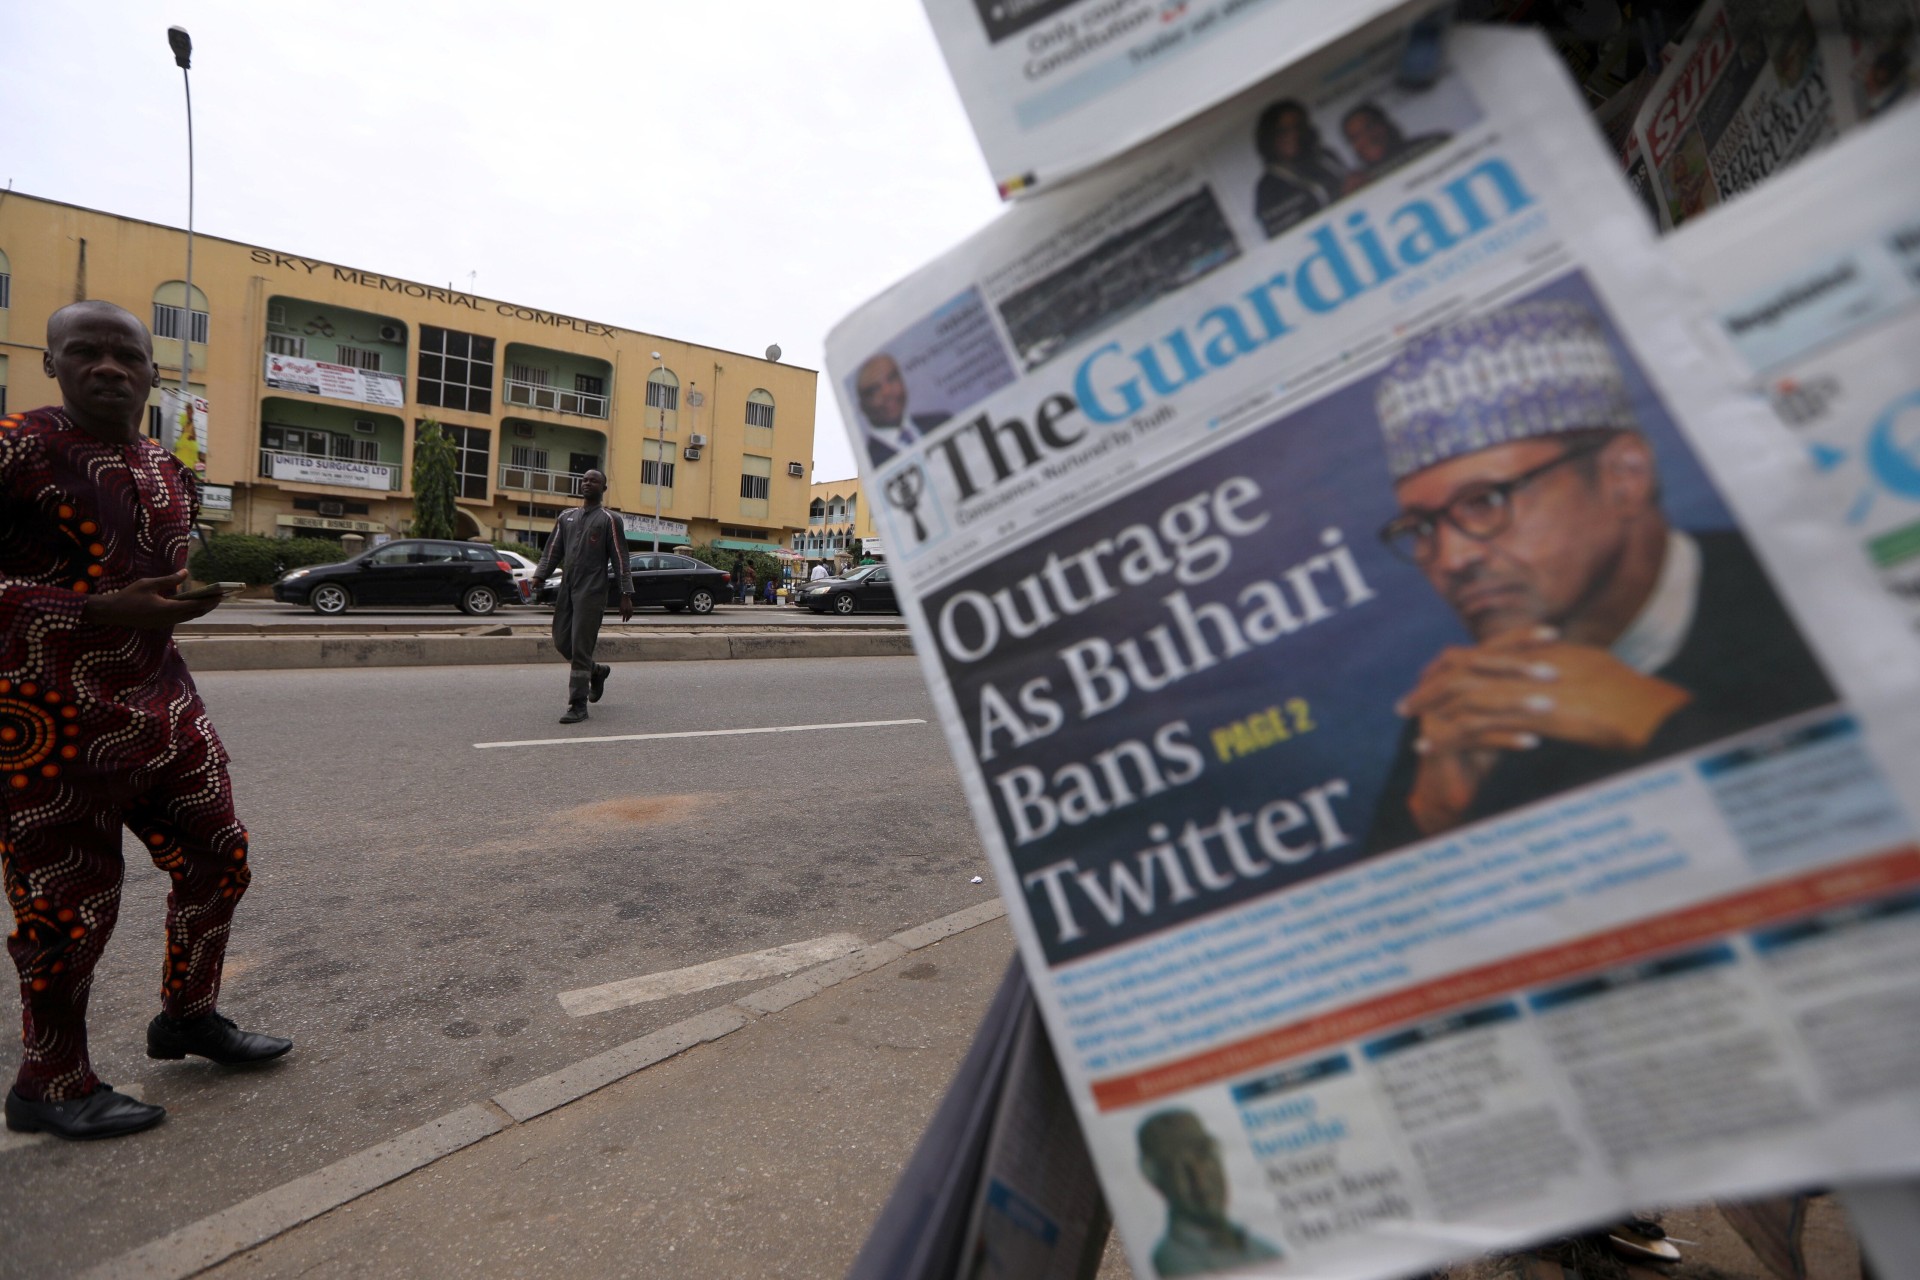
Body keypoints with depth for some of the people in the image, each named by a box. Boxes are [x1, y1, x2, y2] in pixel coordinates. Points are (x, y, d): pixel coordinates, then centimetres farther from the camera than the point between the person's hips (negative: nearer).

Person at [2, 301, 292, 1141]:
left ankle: (188, 1015, 35)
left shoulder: (169, 472, 11)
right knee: (70, 903, 2)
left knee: (217, 862, 14)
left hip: (164, 708, 7)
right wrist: (101, 610, -24)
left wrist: (193, 592, 10)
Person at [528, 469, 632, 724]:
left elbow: (620, 559, -4)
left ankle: (578, 706, -1)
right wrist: (539, 577, 2)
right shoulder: (566, 517, 16)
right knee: (562, 642, 9)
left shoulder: (608, 520, -1)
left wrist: (626, 595, -10)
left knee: (580, 649, -7)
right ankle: (597, 671, 34)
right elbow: (552, 551, 17)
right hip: (566, 591, 6)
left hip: (591, 593, -6)